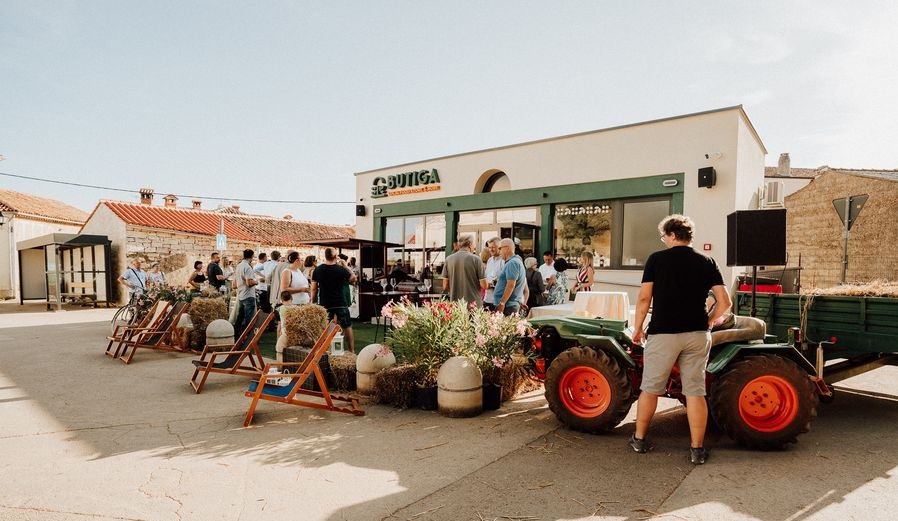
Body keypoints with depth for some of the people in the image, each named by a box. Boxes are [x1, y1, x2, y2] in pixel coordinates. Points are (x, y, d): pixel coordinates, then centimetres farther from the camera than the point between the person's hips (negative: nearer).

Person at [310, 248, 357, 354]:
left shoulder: (317, 270, -3)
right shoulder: (341, 269, -8)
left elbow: (314, 289, 1)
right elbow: (353, 278, 9)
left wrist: (312, 303, 10)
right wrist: (345, 266, 11)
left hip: (324, 304, 1)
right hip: (341, 304, -1)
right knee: (347, 327, 10)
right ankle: (352, 350, 13)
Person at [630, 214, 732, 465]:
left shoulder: (657, 259, -3)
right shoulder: (707, 262, 5)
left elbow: (644, 299, -6)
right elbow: (725, 302, 2)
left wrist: (638, 329, 4)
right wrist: (708, 322, 17)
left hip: (662, 333, -2)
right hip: (697, 335, 3)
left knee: (650, 388, 10)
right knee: (695, 391, 7)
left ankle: (639, 439, 22)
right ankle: (697, 449, 12)